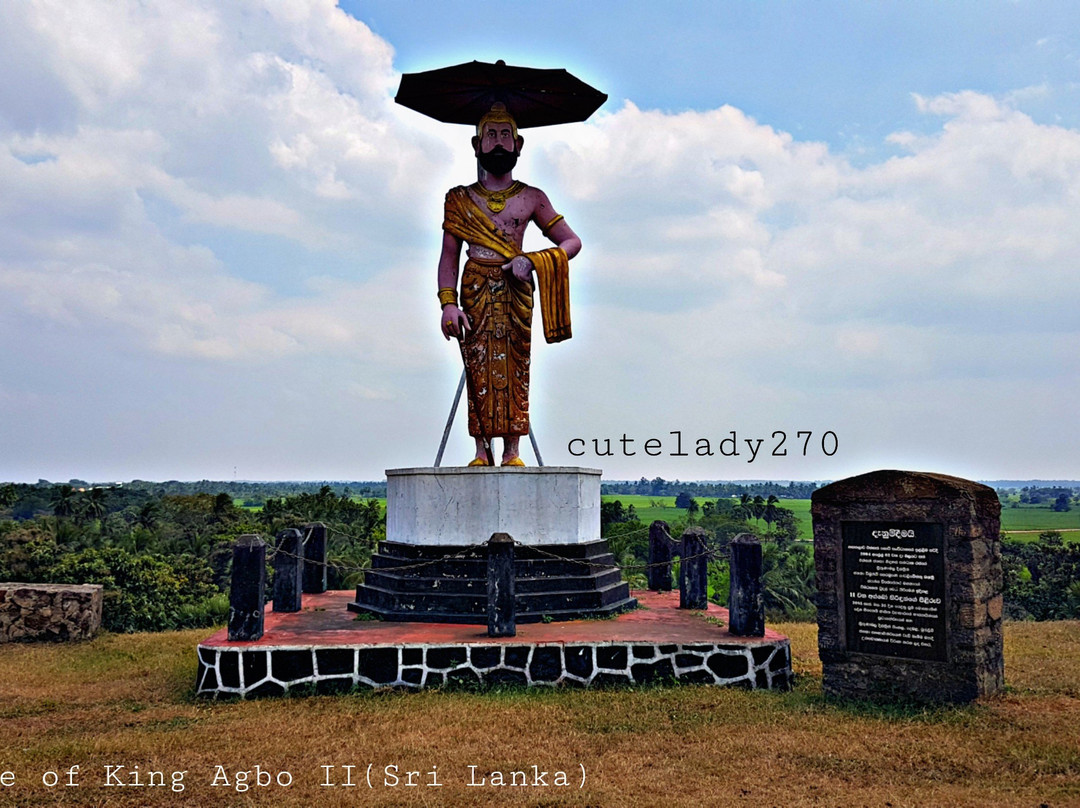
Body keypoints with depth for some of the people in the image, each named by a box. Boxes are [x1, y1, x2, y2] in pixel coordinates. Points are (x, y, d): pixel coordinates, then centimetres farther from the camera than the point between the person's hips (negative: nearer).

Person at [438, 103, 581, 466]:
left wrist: (531, 260, -7)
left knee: (515, 367, -4)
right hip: (475, 290, 0)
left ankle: (512, 452, 0)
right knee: (478, 367, -4)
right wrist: (448, 303, -6)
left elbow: (572, 242, 10)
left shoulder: (531, 198, 10)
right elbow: (448, 257, 8)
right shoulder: (460, 199, 12)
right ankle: (482, 451, 0)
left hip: (516, 290, 0)